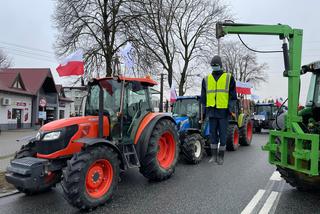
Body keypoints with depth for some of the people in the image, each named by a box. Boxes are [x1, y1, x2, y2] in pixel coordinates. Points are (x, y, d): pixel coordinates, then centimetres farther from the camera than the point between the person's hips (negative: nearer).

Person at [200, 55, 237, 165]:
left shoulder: (229, 78, 4)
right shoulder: (206, 79, 12)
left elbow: (233, 95, 2)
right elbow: (203, 96, 14)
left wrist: (231, 108, -7)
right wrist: (204, 110, 10)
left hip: (224, 111, -2)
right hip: (212, 111, 3)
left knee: (223, 134, 4)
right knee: (213, 133, 7)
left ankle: (221, 156, 15)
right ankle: (214, 155, 18)